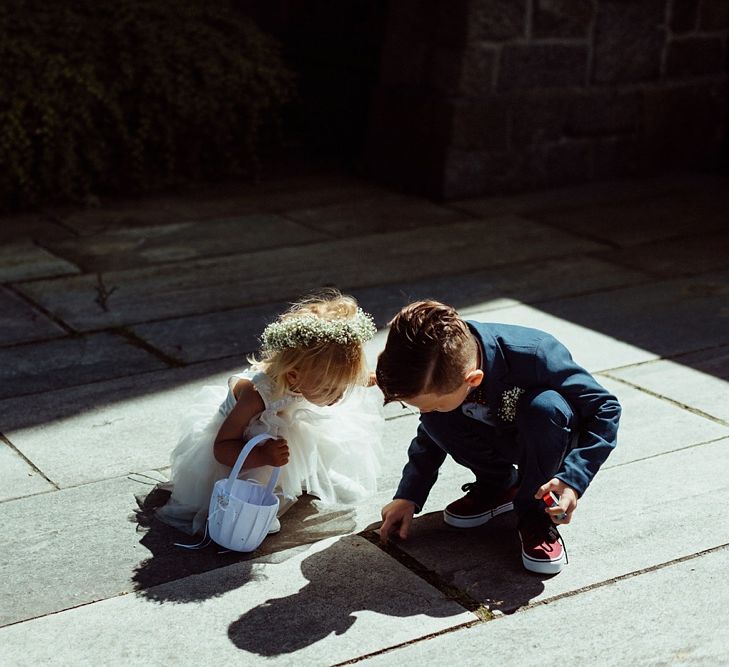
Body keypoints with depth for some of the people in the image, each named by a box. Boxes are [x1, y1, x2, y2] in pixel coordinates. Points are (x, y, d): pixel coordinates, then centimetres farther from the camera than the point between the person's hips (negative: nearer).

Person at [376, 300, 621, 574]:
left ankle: (534, 513, -15)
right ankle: (499, 485, 2)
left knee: (543, 406, -37)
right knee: (436, 421, -23)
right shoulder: (438, 373, -23)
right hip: (499, 437, 4)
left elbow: (605, 408, -28)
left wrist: (573, 479, -39)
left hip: (552, 436, -4)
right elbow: (431, 432, -2)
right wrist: (408, 496, -8)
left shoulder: (533, 356, -38)